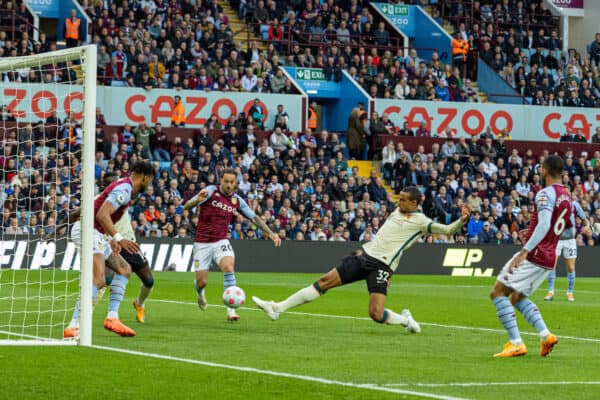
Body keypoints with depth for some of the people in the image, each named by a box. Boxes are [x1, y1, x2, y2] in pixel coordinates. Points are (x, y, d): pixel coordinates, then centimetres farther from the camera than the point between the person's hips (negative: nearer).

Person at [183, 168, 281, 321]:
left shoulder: (237, 201, 3)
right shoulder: (211, 191, -9)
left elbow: (254, 218, 10)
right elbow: (186, 207, -16)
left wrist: (271, 234, 0)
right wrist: (198, 200, -39)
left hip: (221, 242, 2)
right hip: (202, 243, -2)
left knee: (228, 267, -27)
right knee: (202, 282, -2)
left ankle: (231, 310, -26)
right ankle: (199, 291, 40)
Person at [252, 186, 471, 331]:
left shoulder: (421, 222, -6)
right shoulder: (398, 210, 14)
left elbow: (447, 230, -12)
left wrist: (461, 221, -30)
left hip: (381, 266, -6)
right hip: (365, 254, 6)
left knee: (376, 314, -19)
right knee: (325, 281, 0)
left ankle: (406, 320, 13)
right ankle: (278, 308, 1)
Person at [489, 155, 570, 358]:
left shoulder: (546, 194, -15)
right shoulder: (566, 196, 13)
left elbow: (544, 225, -27)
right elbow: (567, 229, 25)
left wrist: (525, 251, -30)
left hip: (534, 255, -9)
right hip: (549, 258, 9)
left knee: (498, 292, -4)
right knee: (517, 297, 21)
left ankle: (516, 343, -12)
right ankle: (545, 335, 5)